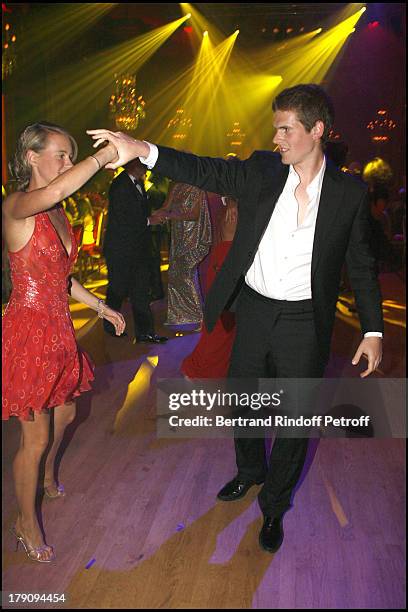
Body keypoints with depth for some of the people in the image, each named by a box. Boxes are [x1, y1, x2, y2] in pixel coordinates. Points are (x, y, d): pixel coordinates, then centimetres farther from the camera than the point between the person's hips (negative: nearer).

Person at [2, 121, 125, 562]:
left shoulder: (57, 213, 9)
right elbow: (56, 190, -43)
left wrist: (100, 307, 17)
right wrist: (104, 156, -36)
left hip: (58, 328, 8)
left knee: (63, 413, 25)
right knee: (36, 437, 4)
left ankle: (47, 478, 54)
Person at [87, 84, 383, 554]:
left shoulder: (350, 193, -6)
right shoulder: (261, 170, -2)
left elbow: (361, 265, -1)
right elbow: (205, 171, -12)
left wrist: (373, 330, -5)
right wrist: (140, 149, -27)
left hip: (305, 323, -2)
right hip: (254, 311, 3)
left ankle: (273, 506, 32)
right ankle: (250, 471, 49)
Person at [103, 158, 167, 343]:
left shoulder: (138, 184, 13)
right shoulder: (120, 185, -15)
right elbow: (122, 220, -20)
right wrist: (148, 221, -14)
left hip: (138, 249, 8)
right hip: (121, 250, -8)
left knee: (141, 290, 5)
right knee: (118, 289, 5)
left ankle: (145, 331, 8)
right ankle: (110, 326, 25)